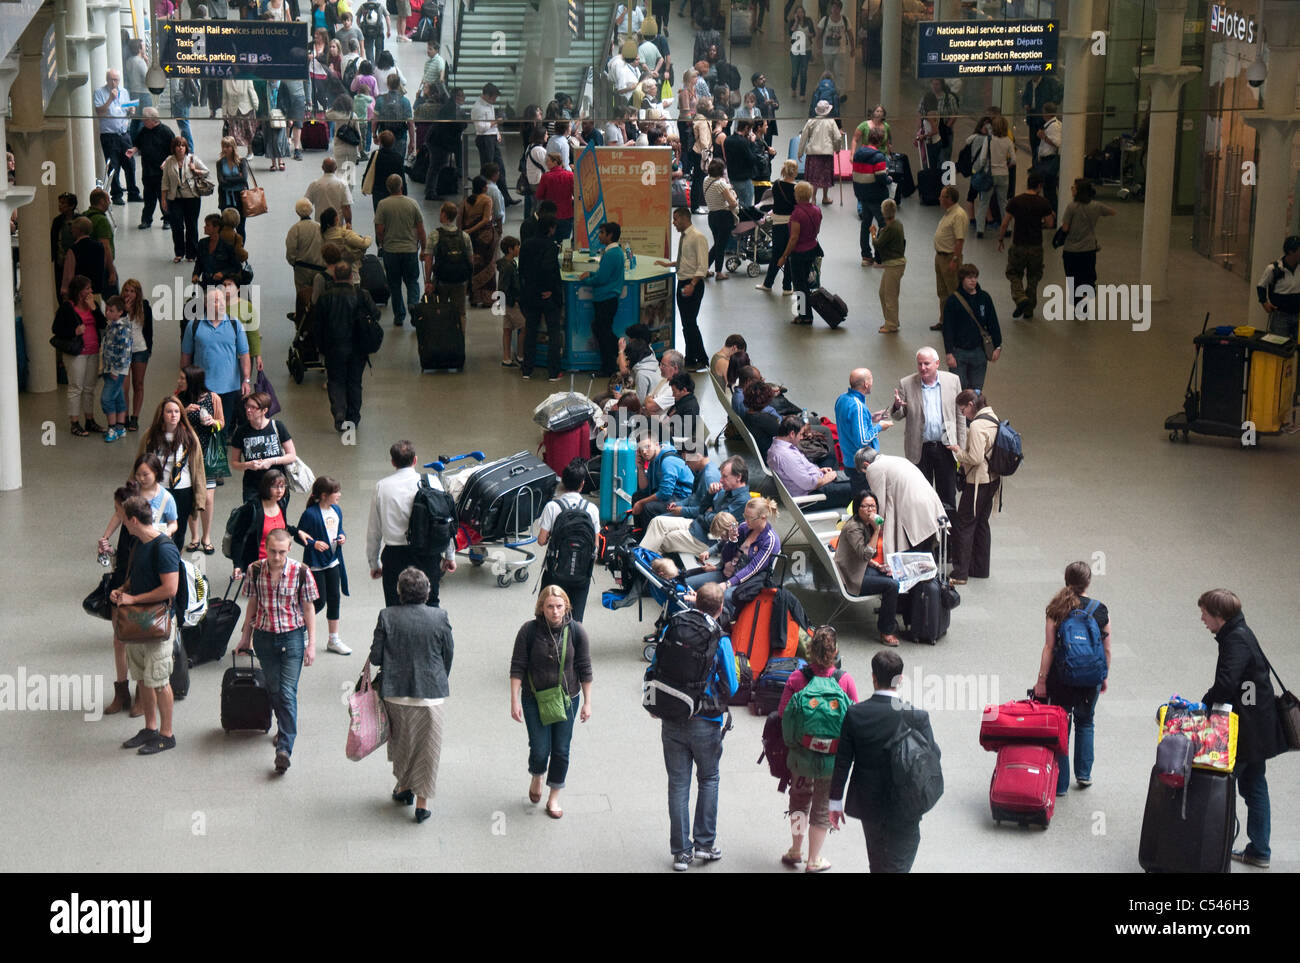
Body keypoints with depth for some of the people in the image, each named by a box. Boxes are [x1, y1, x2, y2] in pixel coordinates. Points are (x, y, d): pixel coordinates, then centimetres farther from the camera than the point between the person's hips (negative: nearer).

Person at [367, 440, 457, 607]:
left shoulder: (381, 487, -2)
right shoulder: (432, 482, -3)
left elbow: (374, 530, 5)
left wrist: (374, 563, 15)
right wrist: (449, 556, 13)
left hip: (394, 556, 0)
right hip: (427, 554, 1)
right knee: (431, 605, 14)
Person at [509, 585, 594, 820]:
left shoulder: (576, 631, -8)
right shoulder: (529, 631, -12)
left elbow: (584, 669, 0)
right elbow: (517, 667, -6)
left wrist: (587, 702, 1)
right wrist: (514, 700, -10)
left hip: (567, 699, 1)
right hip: (535, 699, -1)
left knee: (561, 750, 5)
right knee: (540, 749, -4)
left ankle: (554, 798, 23)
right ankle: (537, 777, 31)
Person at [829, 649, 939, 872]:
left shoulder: (855, 713, -11)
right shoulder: (916, 717, -18)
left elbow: (842, 761, -5)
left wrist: (835, 801, 5)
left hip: (867, 802, 3)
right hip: (904, 806, -3)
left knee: (877, 864, 23)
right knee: (897, 864, 5)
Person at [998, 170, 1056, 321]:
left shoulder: (1015, 201, -7)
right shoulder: (1043, 203, -7)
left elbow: (1005, 223, -6)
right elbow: (1049, 223, -3)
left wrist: (1000, 239, 7)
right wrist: (1051, 216, 20)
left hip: (1018, 246, -1)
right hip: (1036, 246, 1)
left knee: (1014, 274, 16)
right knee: (1033, 278, 15)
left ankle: (1020, 297, -10)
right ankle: (1029, 311, 19)